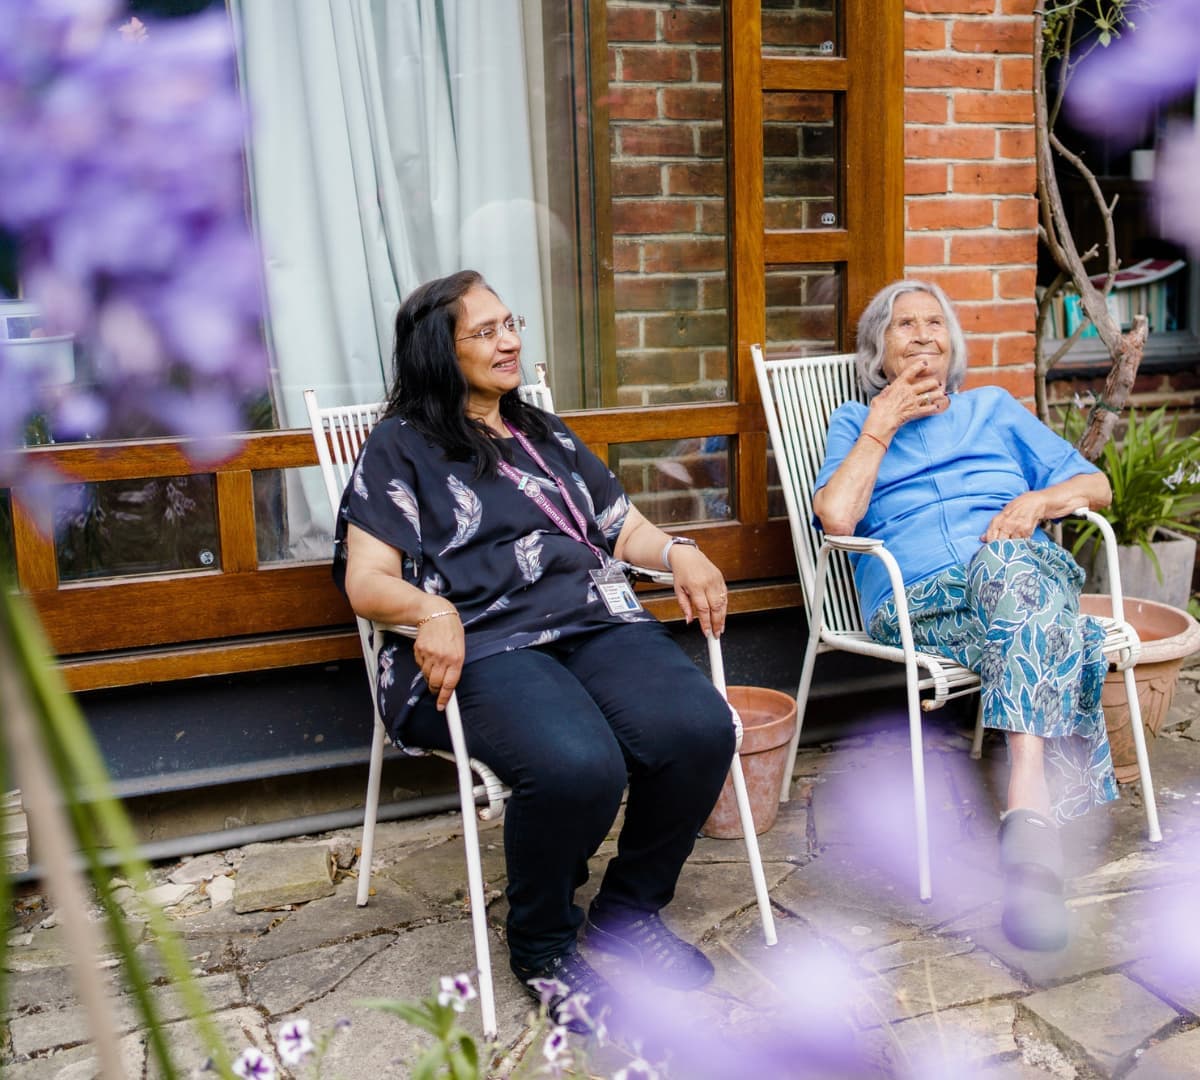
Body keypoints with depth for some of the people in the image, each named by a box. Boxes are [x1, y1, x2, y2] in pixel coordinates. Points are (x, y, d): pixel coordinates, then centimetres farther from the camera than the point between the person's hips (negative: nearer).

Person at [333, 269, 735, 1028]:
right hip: (482, 648, -5)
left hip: (596, 620, 5)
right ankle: (541, 943, -3)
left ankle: (629, 909, 2)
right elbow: (365, 580, 1)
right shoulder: (401, 448, 11)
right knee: (579, 766, -36)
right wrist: (431, 608, -21)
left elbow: (622, 527, 27)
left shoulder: (547, 436, 28)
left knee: (702, 729, -26)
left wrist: (679, 552, 4)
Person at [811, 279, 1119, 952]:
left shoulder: (995, 408, 30)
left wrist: (1038, 501, 0)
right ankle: (1040, 811, -49)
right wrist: (882, 425, 6)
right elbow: (835, 517, 1)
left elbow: (1096, 485, 21)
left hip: (1028, 571, 2)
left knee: (1009, 557, -38)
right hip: (915, 601, -1)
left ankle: (1030, 807, -51)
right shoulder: (858, 422, 23)